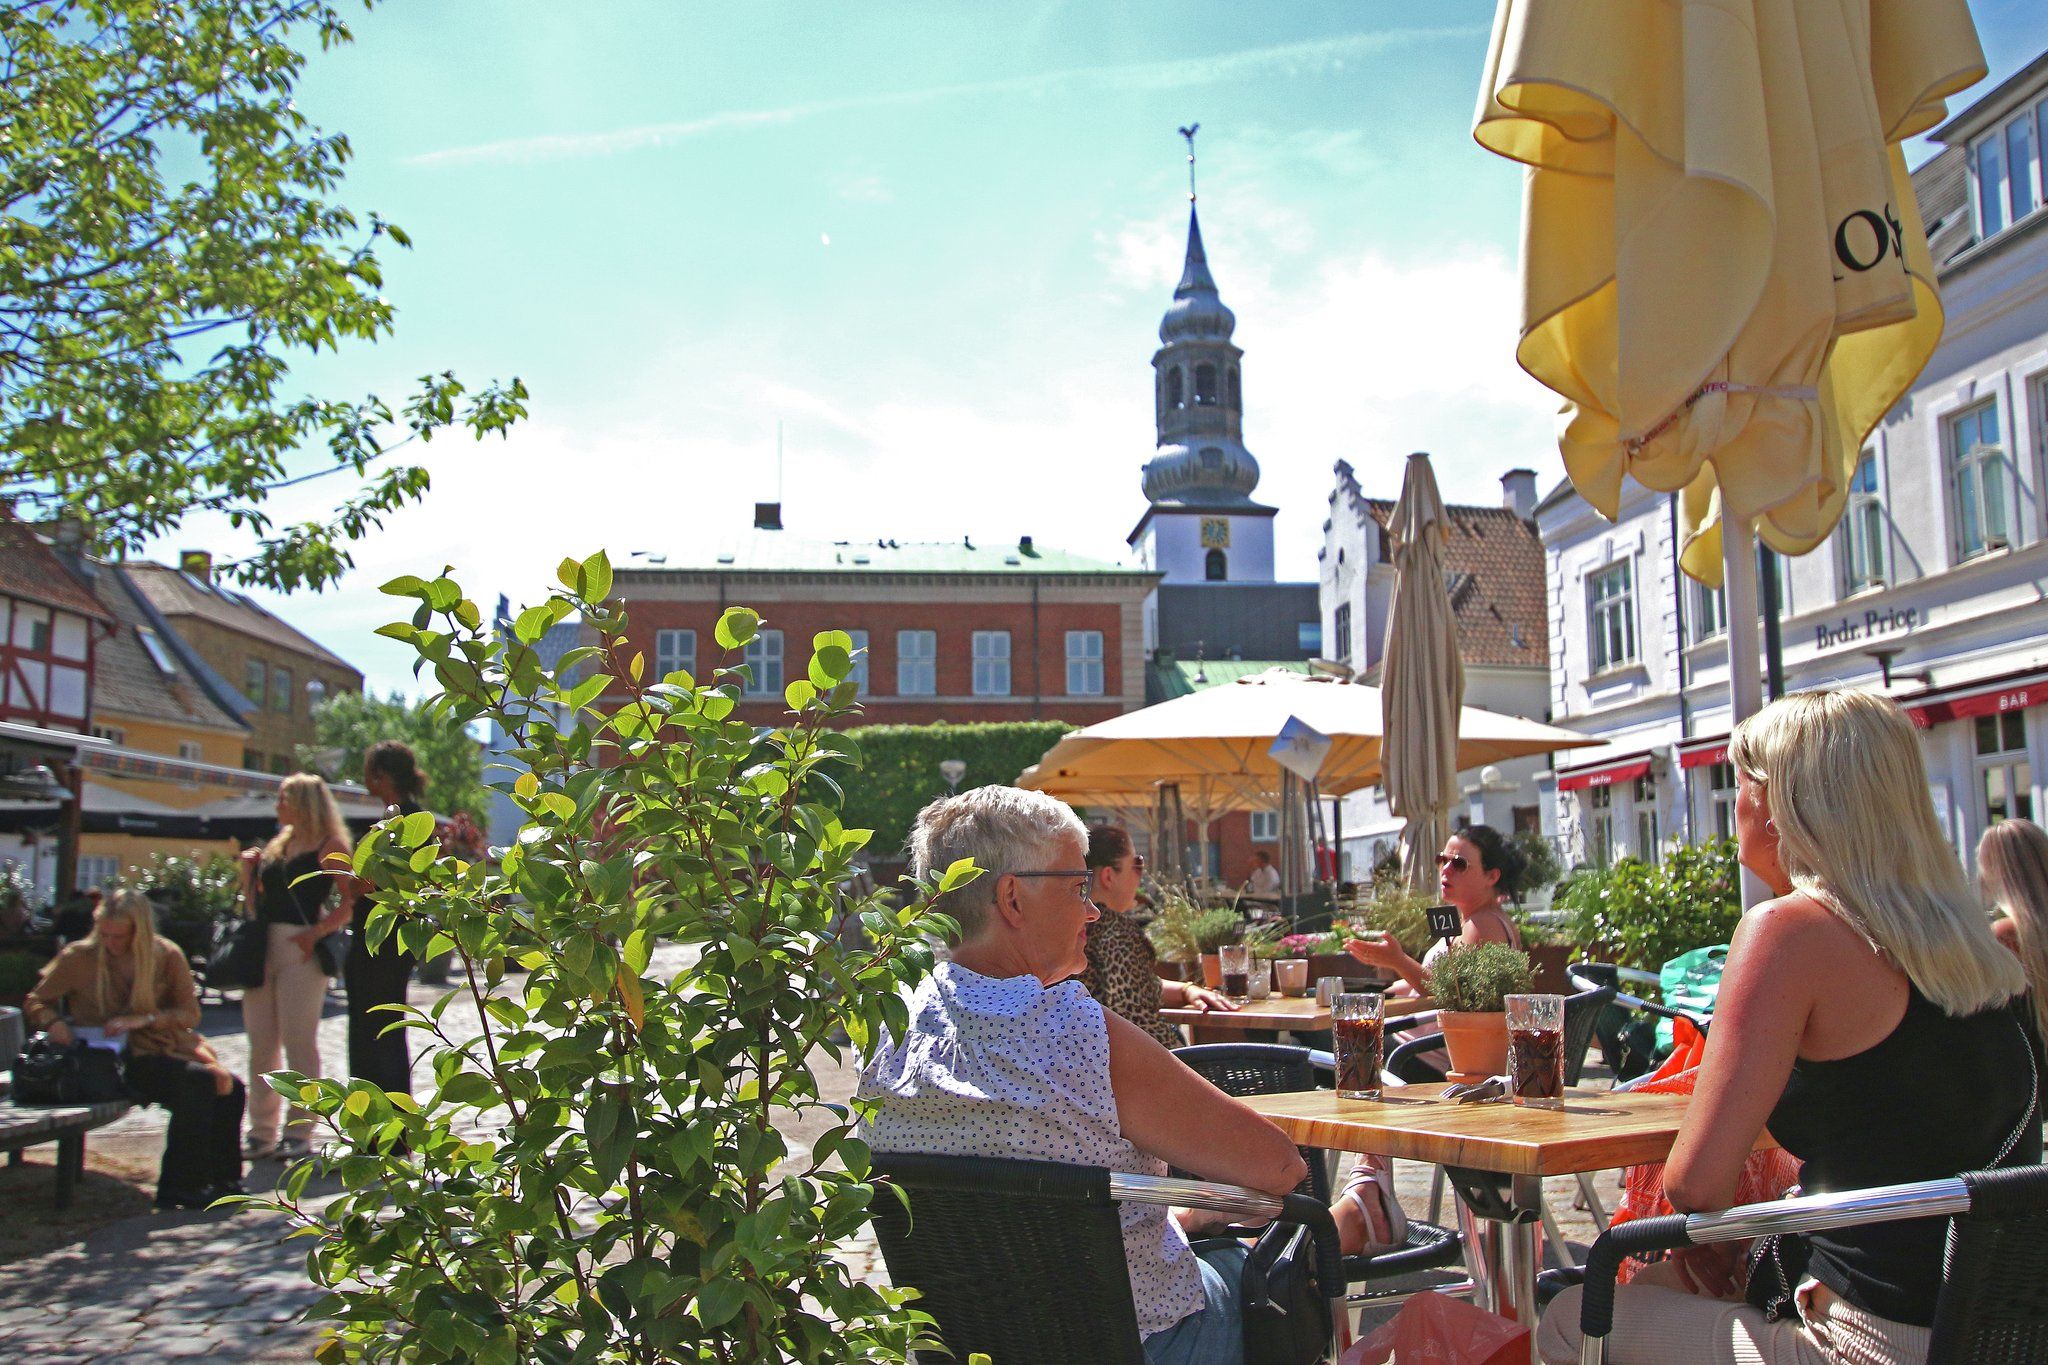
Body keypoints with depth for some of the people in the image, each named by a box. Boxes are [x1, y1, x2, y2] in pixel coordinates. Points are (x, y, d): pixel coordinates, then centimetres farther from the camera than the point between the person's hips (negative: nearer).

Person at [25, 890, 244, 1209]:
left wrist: (145, 1019, -14)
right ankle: (181, 1187, -21)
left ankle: (223, 1180, -12)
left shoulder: (167, 955, 4)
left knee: (229, 1086, -24)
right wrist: (53, 1022, -13)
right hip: (114, 1060, -4)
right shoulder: (79, 957, 0)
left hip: (166, 1048, 4)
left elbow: (190, 1014, 4)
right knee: (198, 1083, -30)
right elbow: (35, 1001, 10)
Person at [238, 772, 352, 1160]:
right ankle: (262, 1132, 16)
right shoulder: (277, 846, 19)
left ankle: (299, 1132, 3)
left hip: (301, 951, -7)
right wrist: (248, 871, 5)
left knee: (299, 1043, -4)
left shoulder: (329, 846, -2)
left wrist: (315, 932, -18)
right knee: (261, 1045, 8)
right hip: (263, 949, 7)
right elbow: (254, 905, 19)